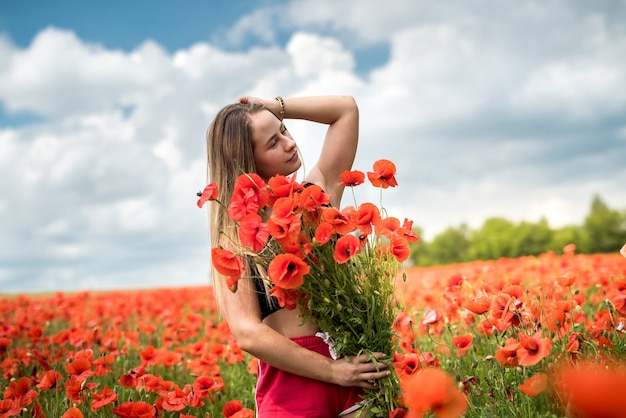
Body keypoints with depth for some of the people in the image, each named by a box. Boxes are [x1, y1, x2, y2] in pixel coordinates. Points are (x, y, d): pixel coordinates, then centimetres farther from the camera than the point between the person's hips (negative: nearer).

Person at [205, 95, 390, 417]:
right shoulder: (235, 232, -4)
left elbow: (346, 108, 12)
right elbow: (248, 333, -13)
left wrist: (272, 106, 6)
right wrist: (332, 370, -17)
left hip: (352, 362, 4)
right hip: (294, 378, -3)